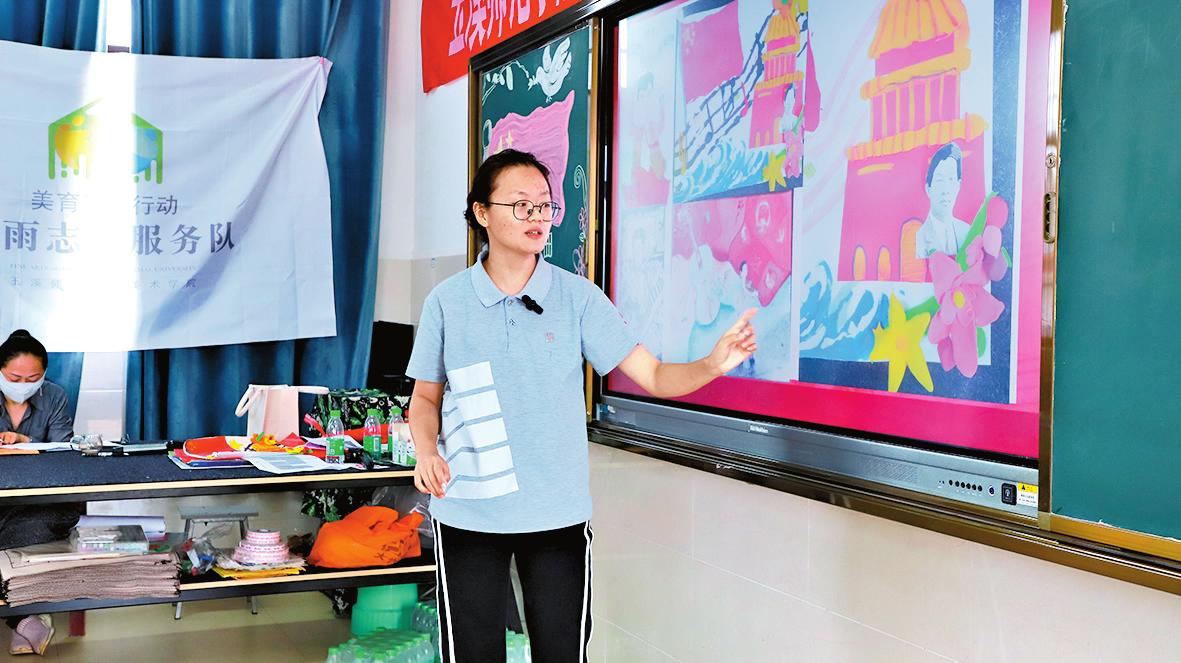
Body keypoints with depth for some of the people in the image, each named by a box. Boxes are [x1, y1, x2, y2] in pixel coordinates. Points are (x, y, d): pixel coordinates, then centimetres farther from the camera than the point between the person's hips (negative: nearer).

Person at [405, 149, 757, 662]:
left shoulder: (578, 297, -3)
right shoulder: (447, 302, -2)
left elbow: (653, 376, -7)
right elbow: (426, 397, 9)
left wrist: (714, 364, -26)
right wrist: (427, 453, -10)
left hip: (559, 514, 0)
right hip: (467, 515, 0)